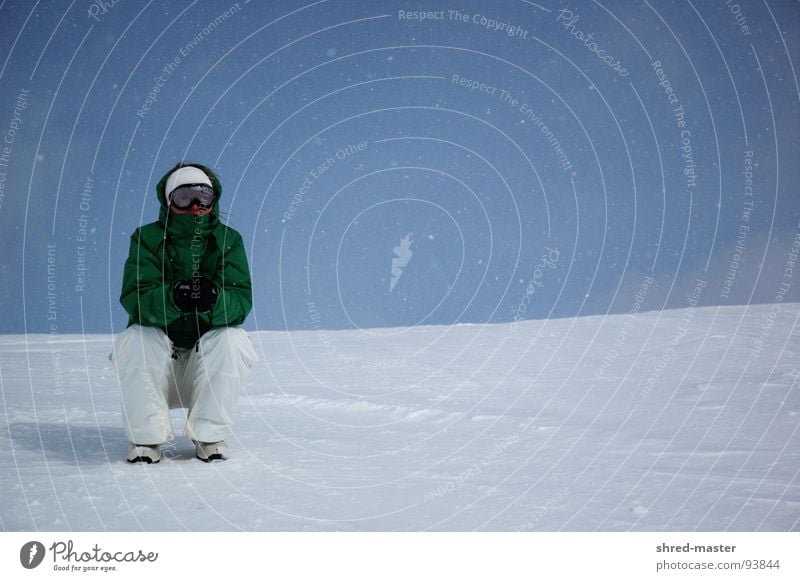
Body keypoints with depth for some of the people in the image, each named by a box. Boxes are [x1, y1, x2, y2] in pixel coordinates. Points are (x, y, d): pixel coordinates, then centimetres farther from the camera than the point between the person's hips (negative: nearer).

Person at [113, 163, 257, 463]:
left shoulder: (228, 241, -2)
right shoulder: (147, 239, -5)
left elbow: (241, 301, -16)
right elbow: (134, 299, -20)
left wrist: (214, 299, -41)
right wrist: (172, 297, -42)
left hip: (207, 356, 1)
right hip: (155, 356, -1)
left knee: (232, 340, -29)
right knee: (134, 339, -30)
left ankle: (209, 435, -13)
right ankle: (146, 437, -16)